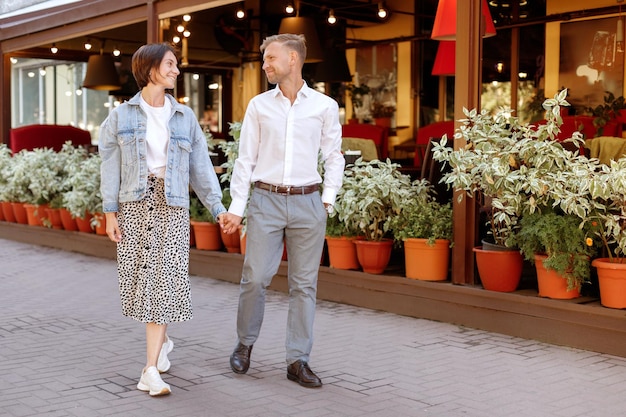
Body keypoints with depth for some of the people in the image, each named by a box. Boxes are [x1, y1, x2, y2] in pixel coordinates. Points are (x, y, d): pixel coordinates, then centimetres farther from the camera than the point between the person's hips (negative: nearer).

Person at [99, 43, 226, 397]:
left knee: (164, 279, -8)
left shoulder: (185, 117, 6)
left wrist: (218, 207, 3)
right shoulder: (121, 116, 3)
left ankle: (151, 370, -8)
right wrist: (110, 212, -4)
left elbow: (200, 165, 8)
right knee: (141, 276, 5)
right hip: (134, 202, 0)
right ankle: (163, 340, 34)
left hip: (172, 206, 0)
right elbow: (111, 166, 2)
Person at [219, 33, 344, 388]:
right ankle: (245, 344, 21)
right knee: (255, 277, -2)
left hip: (307, 203, 0)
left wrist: (328, 199, 0)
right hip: (266, 200, 0)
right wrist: (236, 207, 2)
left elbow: (334, 157, 9)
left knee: (304, 283, 3)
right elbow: (246, 159, 6)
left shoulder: (325, 106, 4)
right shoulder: (259, 105, 6)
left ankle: (298, 361, 12)